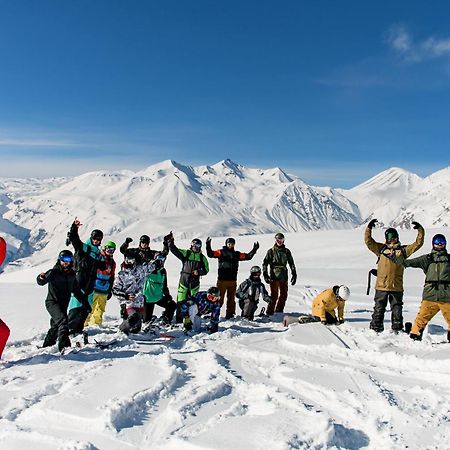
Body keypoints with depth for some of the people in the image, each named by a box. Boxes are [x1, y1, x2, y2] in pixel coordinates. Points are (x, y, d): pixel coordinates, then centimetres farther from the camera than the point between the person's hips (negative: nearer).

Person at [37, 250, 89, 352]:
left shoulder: (72, 274, 10)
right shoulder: (54, 272, -8)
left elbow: (76, 290, 19)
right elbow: (41, 282, -21)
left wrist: (85, 302, 18)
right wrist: (42, 278, -45)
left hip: (63, 304, 7)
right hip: (52, 302, -7)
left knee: (56, 326, 14)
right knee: (63, 321, -26)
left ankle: (47, 345, 32)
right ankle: (64, 346, -31)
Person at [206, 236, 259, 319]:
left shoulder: (237, 254, 14)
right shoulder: (221, 252, 2)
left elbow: (248, 256, 17)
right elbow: (210, 254, -6)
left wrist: (254, 249, 10)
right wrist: (208, 246, -18)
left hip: (232, 280, 4)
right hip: (222, 280, -4)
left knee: (231, 298, 9)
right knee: (219, 297, -3)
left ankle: (230, 314, 17)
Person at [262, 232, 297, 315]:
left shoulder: (286, 251, 13)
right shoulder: (271, 251, 4)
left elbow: (291, 263, 15)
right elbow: (265, 263, 1)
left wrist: (294, 274, 9)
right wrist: (265, 274, -8)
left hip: (284, 276, 4)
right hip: (274, 276, -4)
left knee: (284, 295, 5)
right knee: (274, 295, -9)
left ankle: (279, 311, 17)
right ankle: (270, 312, -2)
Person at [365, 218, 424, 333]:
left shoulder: (403, 250, 10)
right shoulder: (381, 248, 8)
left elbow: (418, 243, 10)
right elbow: (368, 241, 2)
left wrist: (420, 230, 1)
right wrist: (369, 228, -6)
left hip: (397, 287, 1)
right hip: (381, 286, -1)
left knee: (397, 310, 10)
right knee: (378, 309, 5)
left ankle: (397, 329, 20)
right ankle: (376, 329, 12)